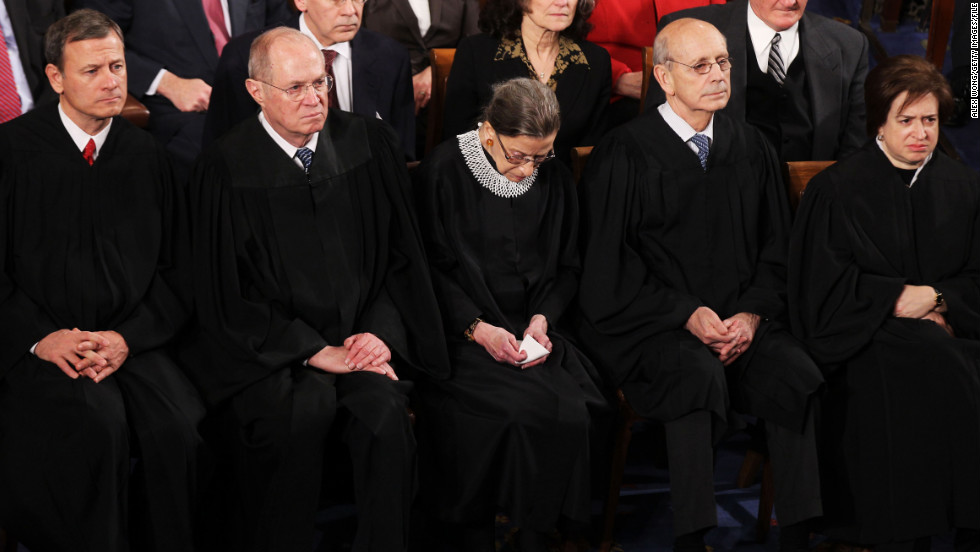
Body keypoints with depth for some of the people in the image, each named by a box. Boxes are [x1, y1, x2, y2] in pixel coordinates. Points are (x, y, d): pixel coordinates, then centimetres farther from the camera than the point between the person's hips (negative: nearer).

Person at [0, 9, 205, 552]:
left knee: (181, 429, -25)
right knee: (98, 426, -31)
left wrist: (127, 337, -4)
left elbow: (176, 269, 12)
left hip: (134, 341, 3)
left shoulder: (146, 156, 11)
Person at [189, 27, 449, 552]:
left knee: (384, 409, -28)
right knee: (305, 409, -32)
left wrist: (382, 332, -4)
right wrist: (314, 352, -12)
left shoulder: (368, 144, 7)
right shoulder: (226, 167, -3)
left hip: (361, 336, 3)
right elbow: (227, 294, -4)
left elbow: (401, 253, 12)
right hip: (268, 350, -2)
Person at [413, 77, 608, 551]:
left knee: (570, 413, -24)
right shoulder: (443, 170, -4)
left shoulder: (555, 179, 9)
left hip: (532, 329, 4)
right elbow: (431, 267, -4)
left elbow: (567, 268, 15)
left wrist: (542, 318, -4)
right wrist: (478, 328, -15)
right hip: (460, 332, -4)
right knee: (520, 410, -29)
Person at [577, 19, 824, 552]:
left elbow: (776, 245, 14)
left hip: (741, 317, 4)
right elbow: (609, 263, -4)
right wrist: (688, 314, -13)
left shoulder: (751, 147, 12)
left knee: (796, 372, -24)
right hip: (653, 323, -4)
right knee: (698, 374, -35)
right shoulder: (624, 154, -3)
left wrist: (752, 313, -4)